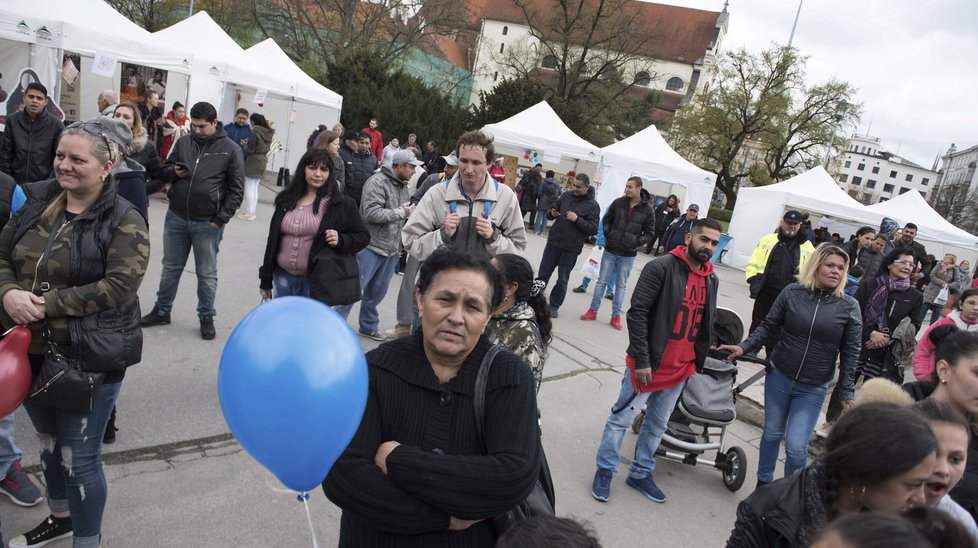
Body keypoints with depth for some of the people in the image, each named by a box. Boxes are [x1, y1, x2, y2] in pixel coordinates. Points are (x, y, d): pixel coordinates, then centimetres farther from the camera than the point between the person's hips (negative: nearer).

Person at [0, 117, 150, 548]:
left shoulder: (124, 221, -13)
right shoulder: (38, 201, 5)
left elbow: (119, 286, -22)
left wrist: (48, 305, -24)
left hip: (89, 359, -6)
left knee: (80, 457, 4)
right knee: (48, 441, 25)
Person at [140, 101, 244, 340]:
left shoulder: (231, 150, -5)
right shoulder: (183, 143, 6)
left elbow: (236, 189, -5)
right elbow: (164, 171, 16)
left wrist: (221, 219, -11)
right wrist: (174, 172, -8)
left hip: (207, 223, -4)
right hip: (176, 217, 4)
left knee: (207, 273, 8)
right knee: (171, 267, 17)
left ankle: (207, 318, 22)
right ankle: (161, 311, 32)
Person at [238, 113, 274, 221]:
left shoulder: (254, 133, -16)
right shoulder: (268, 134, 6)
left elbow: (249, 150, -17)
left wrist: (245, 144, 3)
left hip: (252, 163, -7)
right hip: (263, 162, 7)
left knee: (249, 188, 1)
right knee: (255, 189, 15)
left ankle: (248, 212, 4)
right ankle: (253, 212, 19)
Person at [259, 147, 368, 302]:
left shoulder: (341, 203, -3)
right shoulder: (286, 200, 9)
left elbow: (363, 236, 4)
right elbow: (273, 240, 14)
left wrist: (341, 240, -17)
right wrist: (266, 279, 14)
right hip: (282, 278, 4)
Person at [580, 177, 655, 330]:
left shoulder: (648, 210, -7)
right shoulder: (618, 203, -2)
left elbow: (650, 233, 1)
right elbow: (606, 220, 11)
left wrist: (637, 243, -9)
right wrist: (608, 235, 0)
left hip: (628, 255, -1)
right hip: (610, 251, 1)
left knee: (621, 286, 9)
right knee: (602, 281, 8)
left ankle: (616, 316, 19)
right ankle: (593, 311, 18)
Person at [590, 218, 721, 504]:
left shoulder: (711, 279, 7)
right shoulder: (661, 267, -15)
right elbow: (637, 313, -18)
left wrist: (698, 363, 15)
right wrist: (641, 360, -20)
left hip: (681, 370, 7)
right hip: (647, 364, -7)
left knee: (657, 424, 18)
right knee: (622, 418, 5)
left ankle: (640, 474, 33)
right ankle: (605, 470, 21)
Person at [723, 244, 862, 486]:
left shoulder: (849, 307, -6)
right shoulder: (792, 293, -5)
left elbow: (850, 353, -1)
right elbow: (768, 327, 1)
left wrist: (846, 392, -1)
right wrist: (743, 347, -10)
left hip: (812, 389, -1)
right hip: (779, 377, 1)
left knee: (796, 446, -6)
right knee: (772, 434, 15)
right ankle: (763, 482, 37)